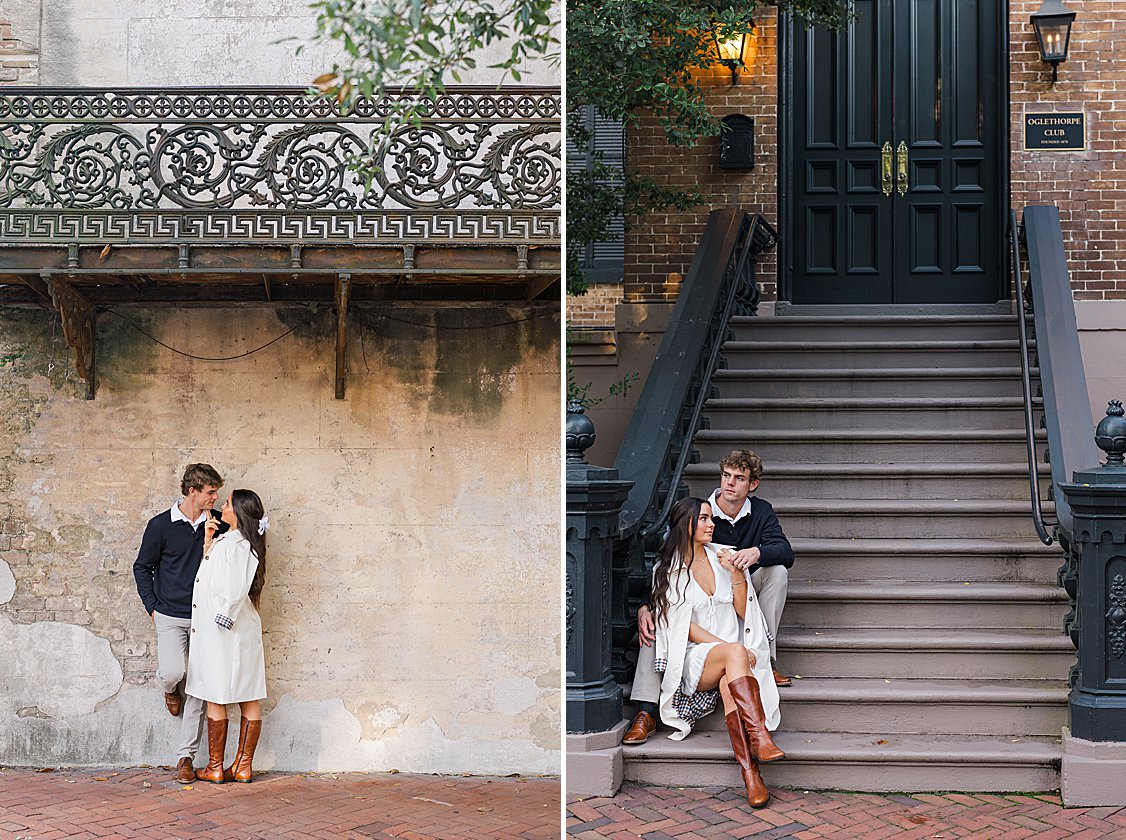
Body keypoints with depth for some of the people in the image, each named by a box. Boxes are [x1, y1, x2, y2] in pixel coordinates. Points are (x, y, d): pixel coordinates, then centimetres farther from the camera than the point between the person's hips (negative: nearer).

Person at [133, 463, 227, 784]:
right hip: (171, 616, -2)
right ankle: (168, 687, 18)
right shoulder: (161, 525, -2)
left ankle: (186, 757, 10)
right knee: (173, 672, -22)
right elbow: (142, 567, 7)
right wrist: (153, 608, 0)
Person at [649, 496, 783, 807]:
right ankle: (759, 736, -47)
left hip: (731, 659, 2)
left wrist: (736, 573, -4)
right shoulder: (667, 569, 5)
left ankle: (749, 770, -46)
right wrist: (731, 648, -14)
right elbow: (683, 626, -3)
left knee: (729, 682, -34)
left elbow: (743, 612, 11)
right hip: (693, 660, -2)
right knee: (735, 653, -35)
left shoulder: (725, 557, 15)